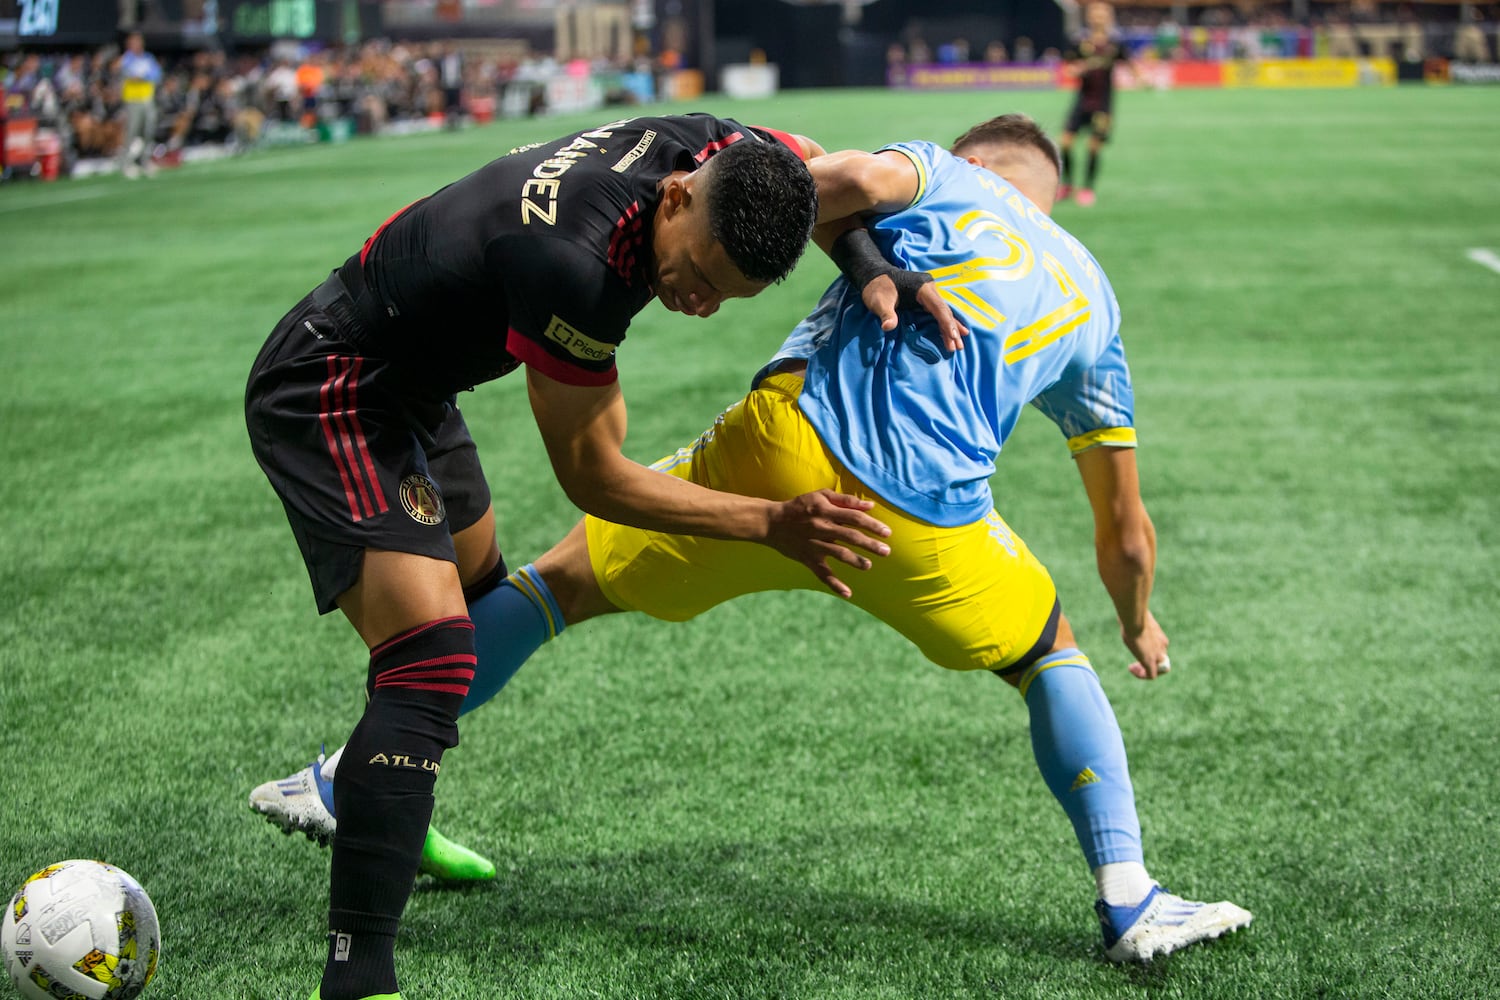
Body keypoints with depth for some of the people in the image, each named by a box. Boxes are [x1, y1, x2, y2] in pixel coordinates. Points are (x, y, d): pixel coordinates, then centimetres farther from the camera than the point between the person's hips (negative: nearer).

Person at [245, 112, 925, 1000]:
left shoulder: (725, 154, -16)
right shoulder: (575, 261, -37)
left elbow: (828, 168, 11)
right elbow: (591, 477, -23)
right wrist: (772, 525, -23)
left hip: (412, 385, 10)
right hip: (329, 396, -10)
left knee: (481, 602, 27)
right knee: (434, 660, -23)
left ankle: (392, 830, 50)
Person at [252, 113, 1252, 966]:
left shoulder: (946, 178, 19)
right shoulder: (1093, 297, 26)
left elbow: (854, 176, -10)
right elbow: (1125, 527, 30)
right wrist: (1143, 628, 46)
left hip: (785, 444, -1)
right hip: (925, 524, 2)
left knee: (562, 582, 17)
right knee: (1052, 655, 29)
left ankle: (361, 779, 18)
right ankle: (1129, 901, 17)